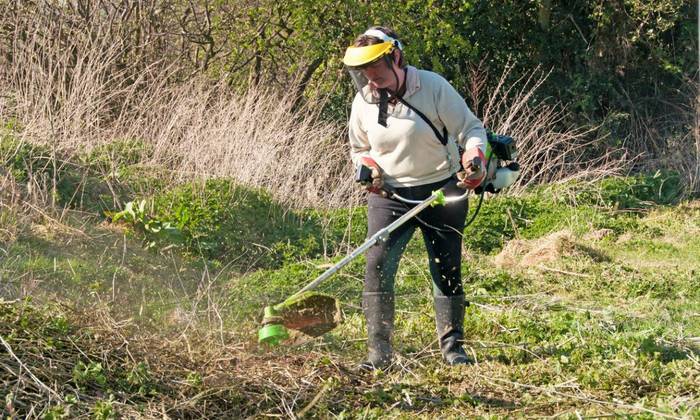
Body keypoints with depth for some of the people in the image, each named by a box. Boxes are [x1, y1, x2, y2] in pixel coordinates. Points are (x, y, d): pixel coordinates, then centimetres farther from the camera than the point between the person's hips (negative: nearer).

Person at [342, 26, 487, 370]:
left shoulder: (433, 87, -13)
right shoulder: (363, 102, -2)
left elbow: (471, 129, -8)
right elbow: (359, 150, 15)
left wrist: (474, 161, -28)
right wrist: (370, 168, -7)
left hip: (442, 192, -2)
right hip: (390, 196, 2)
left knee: (447, 270, 4)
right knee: (377, 265, -13)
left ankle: (452, 346, 17)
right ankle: (379, 352, -10)